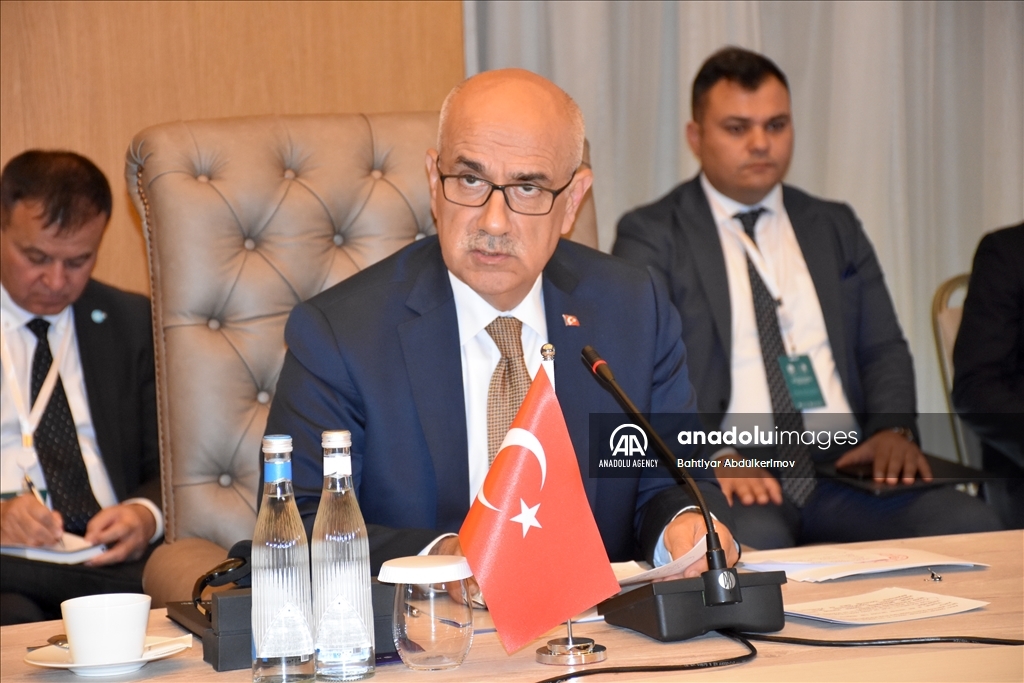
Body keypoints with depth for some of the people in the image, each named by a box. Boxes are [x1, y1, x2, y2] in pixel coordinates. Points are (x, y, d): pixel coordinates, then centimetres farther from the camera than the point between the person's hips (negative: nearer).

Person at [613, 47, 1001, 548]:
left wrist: (894, 429, -4)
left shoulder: (836, 228, 22)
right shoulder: (651, 236, 7)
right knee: (752, 540, -40)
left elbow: (882, 349, 19)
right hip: (731, 477, -5)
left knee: (971, 526, -23)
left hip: (847, 465, 5)